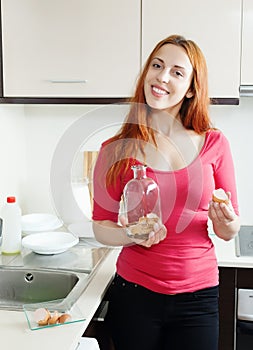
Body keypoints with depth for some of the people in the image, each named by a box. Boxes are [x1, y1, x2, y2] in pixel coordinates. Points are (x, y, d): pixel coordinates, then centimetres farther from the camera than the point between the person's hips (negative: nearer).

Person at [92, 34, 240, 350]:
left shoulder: (214, 144, -4)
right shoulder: (117, 150, -7)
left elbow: (229, 232, 3)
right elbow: (100, 226, -1)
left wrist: (226, 221, -18)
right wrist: (131, 235, -20)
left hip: (197, 296, 1)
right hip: (134, 293, 0)